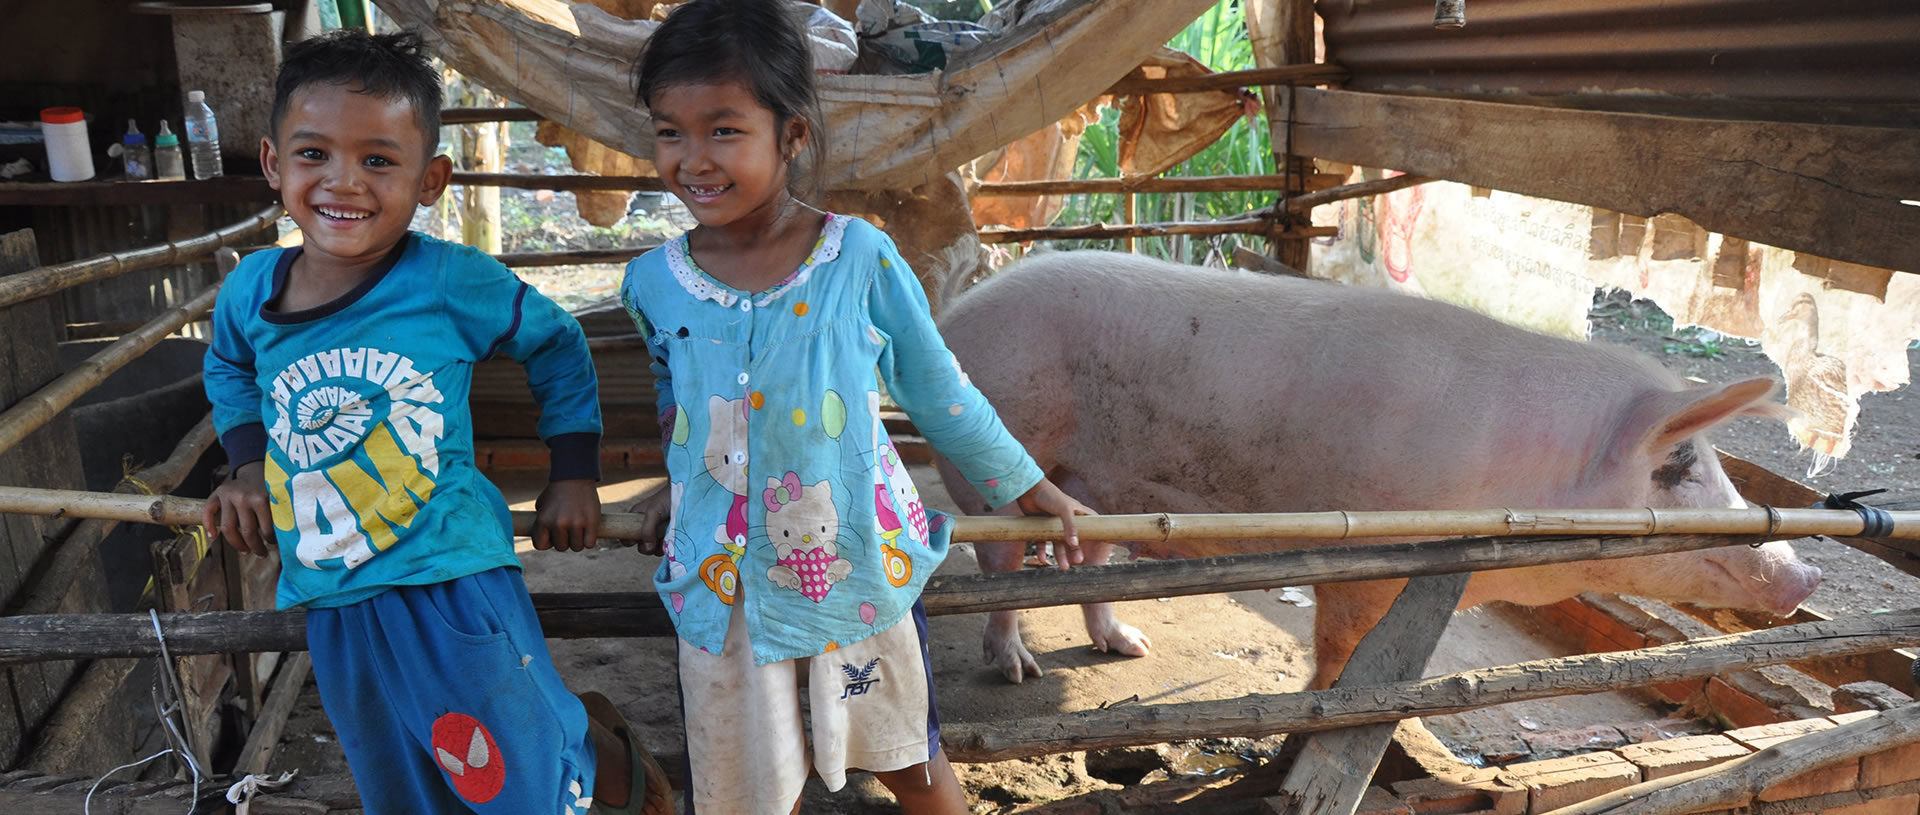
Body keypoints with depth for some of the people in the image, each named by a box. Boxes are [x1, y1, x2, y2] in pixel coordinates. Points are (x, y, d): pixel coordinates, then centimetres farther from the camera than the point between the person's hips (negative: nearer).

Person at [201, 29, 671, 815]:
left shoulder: (454, 282, -14)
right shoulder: (252, 287, 0)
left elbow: (557, 346, 3)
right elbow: (228, 370, 23)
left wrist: (573, 475, 2)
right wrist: (249, 464, 10)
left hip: (451, 585, -5)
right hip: (333, 601, 5)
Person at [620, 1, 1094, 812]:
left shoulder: (860, 258, -13)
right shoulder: (653, 281, -5)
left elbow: (938, 388, -2)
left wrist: (1026, 486, 5)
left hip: (858, 565, -2)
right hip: (721, 584, 2)